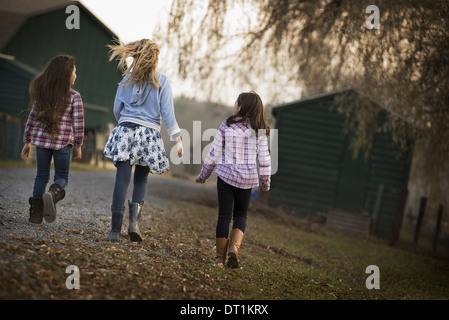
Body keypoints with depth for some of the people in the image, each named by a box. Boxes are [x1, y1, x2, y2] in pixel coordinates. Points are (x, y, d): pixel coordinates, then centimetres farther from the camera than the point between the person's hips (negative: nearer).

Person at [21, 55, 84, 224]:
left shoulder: (42, 93, 5)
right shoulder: (74, 97, -6)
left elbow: (32, 118, 9)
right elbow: (78, 123, -7)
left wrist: (27, 141, 17)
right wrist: (78, 145, 4)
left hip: (41, 140, 3)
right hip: (63, 141, -3)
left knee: (41, 175, 14)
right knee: (62, 176, 9)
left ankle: (36, 213, 11)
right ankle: (52, 195, -24)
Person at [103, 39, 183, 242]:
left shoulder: (128, 79, 9)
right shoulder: (162, 81, 1)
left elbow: (117, 109, 12)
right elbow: (167, 113, -3)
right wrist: (177, 138, 0)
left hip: (125, 130, 1)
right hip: (149, 134, -1)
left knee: (122, 179, -4)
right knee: (141, 180, 14)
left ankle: (115, 230, -7)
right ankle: (134, 221, -4)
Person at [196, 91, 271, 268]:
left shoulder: (227, 125, -4)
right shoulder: (259, 130, -2)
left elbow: (214, 154, -1)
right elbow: (264, 159, 0)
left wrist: (203, 175, 12)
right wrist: (265, 182, 13)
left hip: (226, 175, -1)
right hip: (247, 179, 1)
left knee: (224, 216, 6)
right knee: (240, 215, 16)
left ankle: (220, 258, 8)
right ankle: (234, 249, -6)